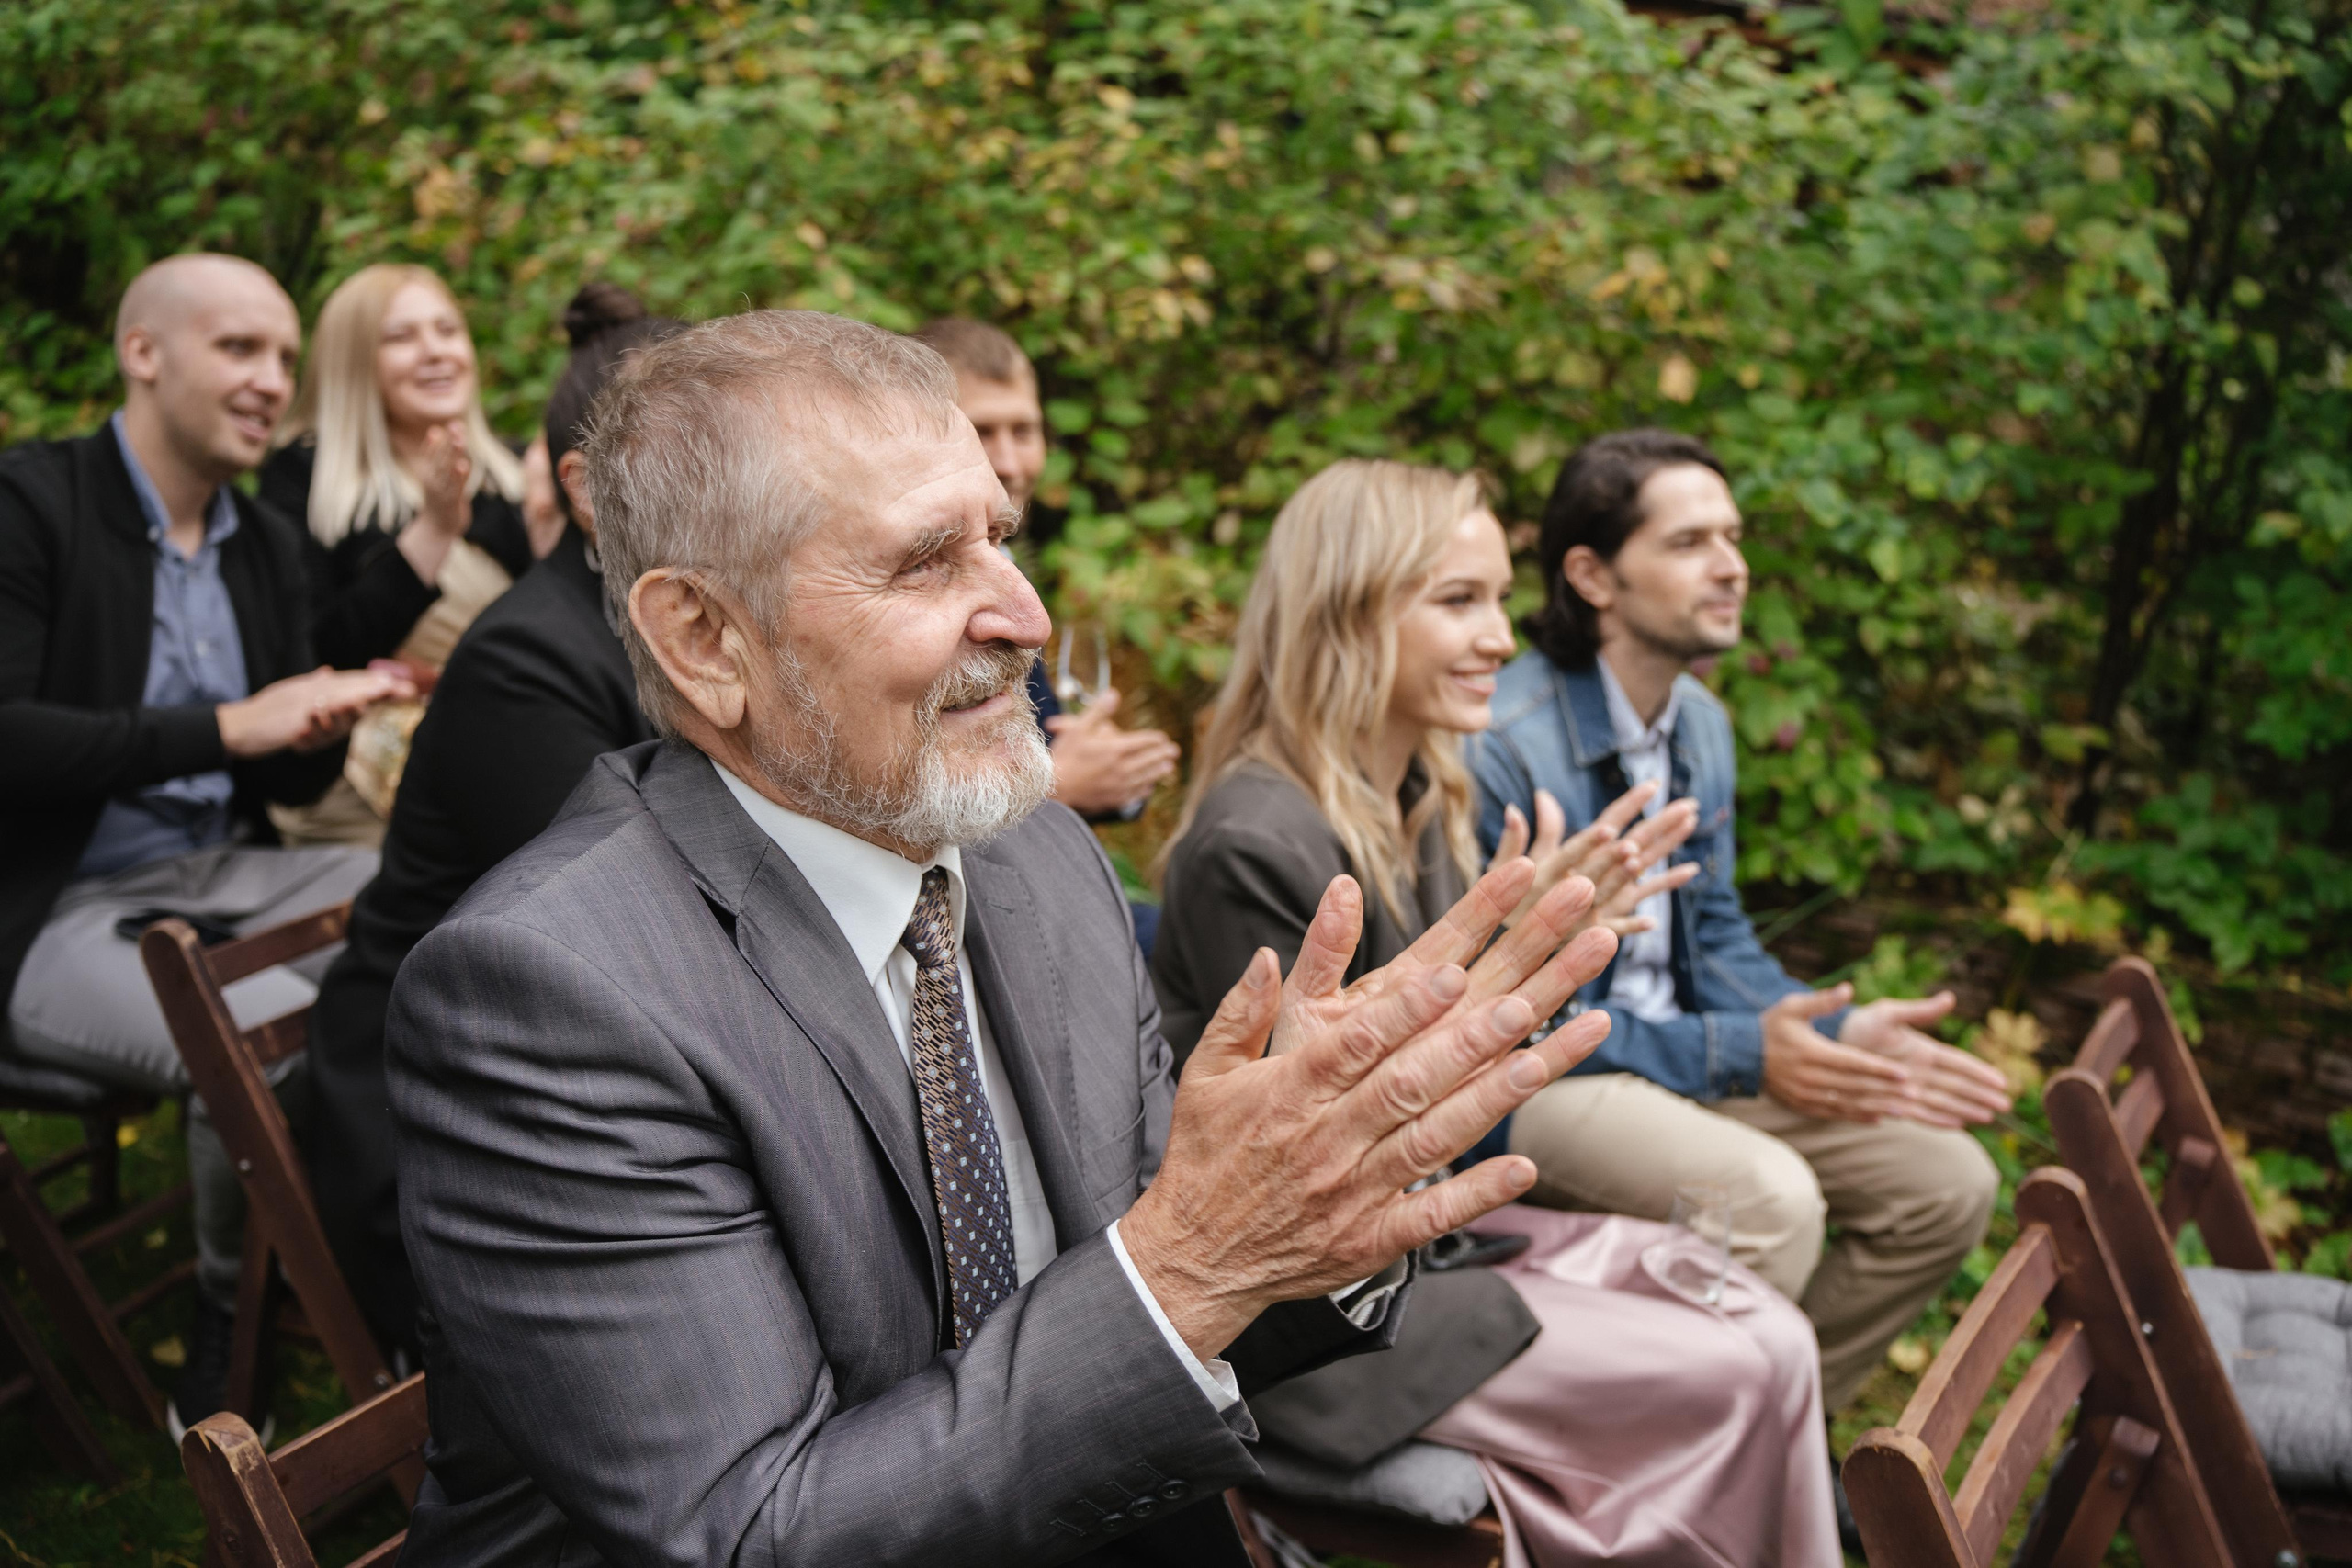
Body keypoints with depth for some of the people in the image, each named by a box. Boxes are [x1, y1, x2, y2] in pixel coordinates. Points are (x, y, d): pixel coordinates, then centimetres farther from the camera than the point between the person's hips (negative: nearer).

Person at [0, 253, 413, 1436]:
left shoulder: (268, 546, 11)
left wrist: (325, 724, -10)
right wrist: (231, 725, -24)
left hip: (224, 876, 7)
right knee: (277, 1029, -33)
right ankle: (227, 1332, -7)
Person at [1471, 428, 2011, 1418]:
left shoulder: (1702, 725, 8)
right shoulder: (1500, 746, -21)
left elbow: (1715, 941, 14)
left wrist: (1844, 1033, -5)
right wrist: (1737, 1055, -23)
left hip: (1673, 1051, 9)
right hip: (1524, 1082, -8)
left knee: (1948, 1185, 0)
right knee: (1768, 1196, -33)